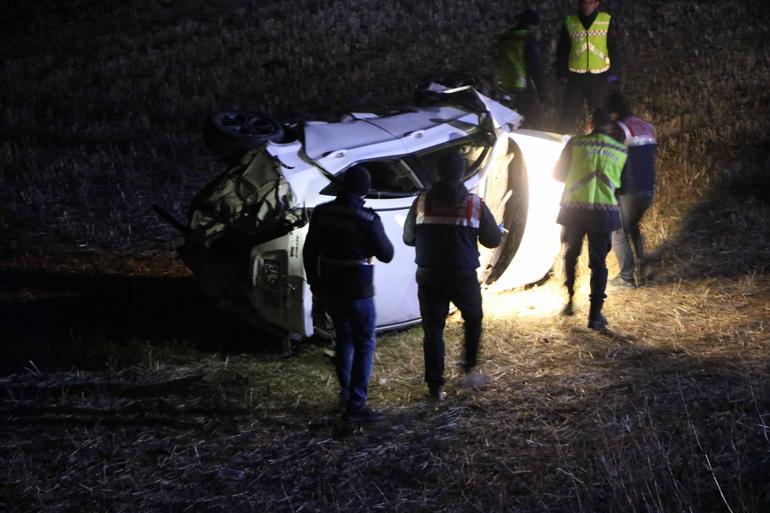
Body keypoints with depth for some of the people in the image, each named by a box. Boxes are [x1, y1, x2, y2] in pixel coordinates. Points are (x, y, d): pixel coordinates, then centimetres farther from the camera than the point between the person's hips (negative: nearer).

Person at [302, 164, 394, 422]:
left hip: (329, 289, 6)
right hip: (357, 292, -6)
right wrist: (378, 236, 9)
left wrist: (314, 282, 20)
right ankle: (356, 404, 0)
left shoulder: (321, 213, -1)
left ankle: (346, 391, 35)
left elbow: (309, 252, 7)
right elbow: (386, 255, -9)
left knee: (344, 337, 24)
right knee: (364, 345, 3)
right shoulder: (368, 220, -19)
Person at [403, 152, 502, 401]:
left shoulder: (421, 202, -4)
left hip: (429, 277, 1)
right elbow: (493, 240, 2)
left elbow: (408, 238, 6)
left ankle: (435, 385, 10)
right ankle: (470, 369, 22)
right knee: (473, 319, 25)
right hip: (464, 277, -1)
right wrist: (501, 231, 25)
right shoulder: (475, 204, -7)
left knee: (433, 330, 8)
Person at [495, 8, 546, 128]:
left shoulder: (503, 38, 11)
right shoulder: (529, 39, -11)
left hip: (506, 88, 7)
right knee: (532, 121, 1)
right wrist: (541, 90, -9)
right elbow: (535, 67, -15)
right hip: (524, 89, -7)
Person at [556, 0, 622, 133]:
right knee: (569, 113, 1)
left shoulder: (607, 21, 0)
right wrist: (561, 73, 5)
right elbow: (562, 51, 10)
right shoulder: (570, 22, 4)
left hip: (599, 76, -1)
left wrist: (614, 72, -4)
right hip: (575, 76, 1)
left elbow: (614, 48, 2)